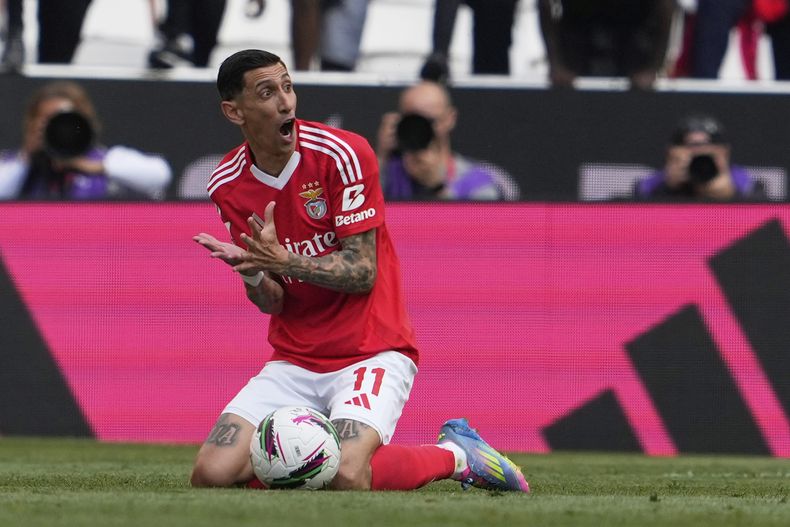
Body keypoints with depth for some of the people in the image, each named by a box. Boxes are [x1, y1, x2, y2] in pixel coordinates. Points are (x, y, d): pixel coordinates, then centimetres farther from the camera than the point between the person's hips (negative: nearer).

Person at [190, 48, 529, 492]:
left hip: (371, 351, -4)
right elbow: (272, 303, 3)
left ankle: (456, 453, 1)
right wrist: (253, 273, -20)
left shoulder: (340, 153, -12)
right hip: (295, 361, 5)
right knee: (212, 473, -14)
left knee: (347, 477, -28)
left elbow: (363, 273, -13)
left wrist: (284, 260, -27)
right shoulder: (228, 186, 2)